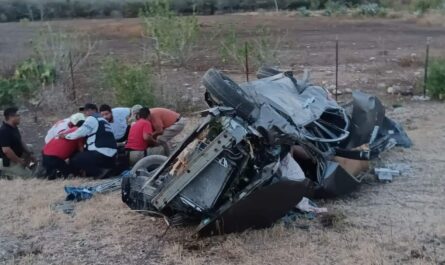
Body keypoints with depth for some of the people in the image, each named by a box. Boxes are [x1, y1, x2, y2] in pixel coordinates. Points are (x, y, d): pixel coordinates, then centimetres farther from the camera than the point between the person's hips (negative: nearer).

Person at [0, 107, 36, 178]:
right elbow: (6, 150, -31)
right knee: (28, 175, -12)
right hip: (7, 161, -10)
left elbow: (20, 142, 17)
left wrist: (29, 154, 7)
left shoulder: (14, 127, 5)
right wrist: (19, 161, -21)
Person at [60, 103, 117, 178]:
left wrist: (66, 136, 6)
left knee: (74, 161, 1)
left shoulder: (91, 119, -2)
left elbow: (80, 133, -8)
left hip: (101, 154, -9)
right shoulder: (104, 121, 25)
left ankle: (99, 172, -10)